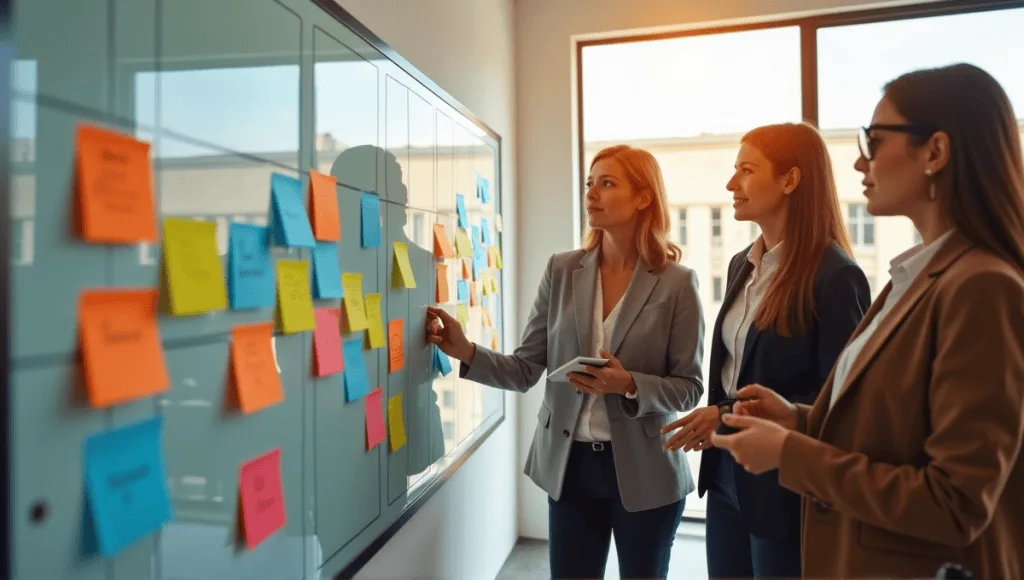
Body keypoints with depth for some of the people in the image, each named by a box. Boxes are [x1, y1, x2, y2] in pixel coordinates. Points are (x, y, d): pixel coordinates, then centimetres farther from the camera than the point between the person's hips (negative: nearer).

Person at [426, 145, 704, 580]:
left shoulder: (677, 283, -9)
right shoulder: (562, 271, -2)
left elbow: (689, 388, -6)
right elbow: (525, 369, -3)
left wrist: (631, 386, -23)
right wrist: (467, 352, -18)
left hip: (645, 472, -1)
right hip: (570, 465, 2)